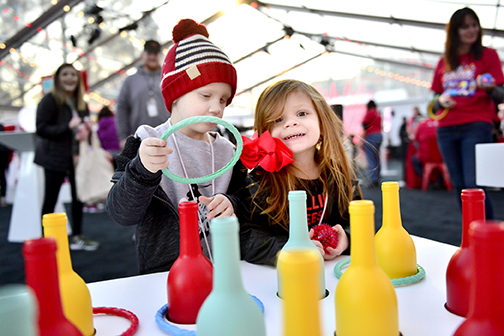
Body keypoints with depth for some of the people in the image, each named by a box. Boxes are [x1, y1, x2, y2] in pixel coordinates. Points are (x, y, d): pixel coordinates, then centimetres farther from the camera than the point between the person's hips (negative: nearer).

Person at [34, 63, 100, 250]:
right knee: (50, 199, 2)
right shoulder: (49, 100, -8)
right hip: (55, 158, -6)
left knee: (78, 196, 7)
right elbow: (41, 128, -15)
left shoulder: (80, 103, 12)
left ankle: (77, 236, 19)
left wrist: (85, 130, 2)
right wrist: (68, 127, -24)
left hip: (76, 157, 6)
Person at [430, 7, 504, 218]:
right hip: (446, 130, 4)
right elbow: (434, 105, 18)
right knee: (459, 187, 5)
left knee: (474, 185, -14)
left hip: (476, 126, -4)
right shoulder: (444, 62, 15)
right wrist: (440, 101, -4)